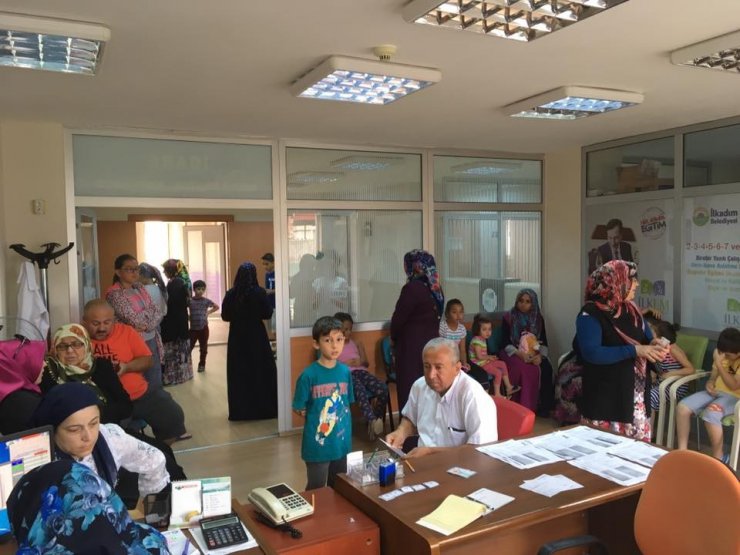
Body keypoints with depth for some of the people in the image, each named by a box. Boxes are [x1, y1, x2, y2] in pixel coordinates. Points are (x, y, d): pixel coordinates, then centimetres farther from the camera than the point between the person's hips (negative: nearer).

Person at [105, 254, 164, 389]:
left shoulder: (140, 288, 10)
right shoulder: (115, 294, -12)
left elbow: (158, 312, 4)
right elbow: (136, 320, -20)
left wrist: (145, 322, -12)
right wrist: (150, 314, -4)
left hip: (152, 341, 7)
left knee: (156, 385, 12)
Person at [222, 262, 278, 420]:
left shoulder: (231, 294, -7)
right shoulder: (259, 292, -12)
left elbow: (225, 316, -1)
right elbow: (268, 314, -6)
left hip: (237, 337, 1)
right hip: (257, 336, -1)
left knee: (238, 372, 10)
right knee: (261, 371, 10)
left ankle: (240, 410, 14)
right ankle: (264, 408, 15)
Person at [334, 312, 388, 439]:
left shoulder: (355, 343, 27)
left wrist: (361, 361, 1)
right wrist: (345, 364, -10)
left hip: (361, 371, 5)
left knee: (383, 389, -26)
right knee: (361, 391, -41)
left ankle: (377, 420, -15)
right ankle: (373, 421, -57)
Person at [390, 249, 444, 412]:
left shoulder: (411, 288, -18)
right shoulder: (436, 288, 5)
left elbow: (398, 318, -12)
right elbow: (436, 316, 9)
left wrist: (394, 338, 5)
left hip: (412, 346, -7)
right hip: (432, 343, 7)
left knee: (410, 388, 3)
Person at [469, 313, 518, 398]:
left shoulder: (483, 339, 9)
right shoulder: (477, 340, -23)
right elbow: (479, 356, -25)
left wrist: (490, 357, -3)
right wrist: (489, 357, -11)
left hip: (485, 361, 11)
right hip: (479, 363, -11)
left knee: (502, 364, 13)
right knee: (498, 372, -18)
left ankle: (508, 387, 17)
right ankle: (497, 394, -9)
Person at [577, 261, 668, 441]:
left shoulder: (631, 309, 9)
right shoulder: (590, 315, -15)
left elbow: (647, 336, 19)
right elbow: (591, 353, -26)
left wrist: (654, 344, -6)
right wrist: (634, 350, -27)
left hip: (636, 393, 7)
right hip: (606, 396, -7)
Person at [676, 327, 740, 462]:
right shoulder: (723, 354, 6)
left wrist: (719, 364, -27)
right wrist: (709, 383, -7)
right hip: (715, 391, 7)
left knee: (710, 415, -36)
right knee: (682, 407, -17)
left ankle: (718, 457, -15)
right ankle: (682, 451, -10)